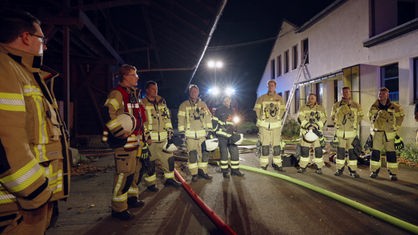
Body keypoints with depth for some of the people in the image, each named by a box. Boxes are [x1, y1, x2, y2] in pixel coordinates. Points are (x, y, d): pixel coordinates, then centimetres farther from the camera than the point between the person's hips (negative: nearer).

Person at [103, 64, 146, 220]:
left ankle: (131, 197, 34)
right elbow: (108, 114, -23)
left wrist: (142, 138, 26)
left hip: (135, 140, 10)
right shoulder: (117, 94, -11)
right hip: (124, 141, -10)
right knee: (124, 173, -9)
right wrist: (121, 132, -23)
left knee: (135, 170, 18)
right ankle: (118, 208, 2)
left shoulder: (133, 94, 20)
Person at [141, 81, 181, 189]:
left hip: (163, 138, 5)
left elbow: (167, 118, 17)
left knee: (169, 158, 10)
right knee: (150, 162, 4)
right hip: (150, 139, -5)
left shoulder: (162, 102, 13)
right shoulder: (142, 104, -5)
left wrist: (170, 131, 12)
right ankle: (151, 183, 18)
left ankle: (169, 178, 25)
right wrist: (146, 135, -15)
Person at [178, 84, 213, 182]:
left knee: (204, 153, 5)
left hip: (202, 134, 3)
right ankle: (194, 174, 9)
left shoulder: (203, 104, 13)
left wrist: (209, 130, 6)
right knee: (192, 154, -1)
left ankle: (202, 171, 17)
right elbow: (181, 119, 1)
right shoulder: (184, 105, 4)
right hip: (190, 134, -3)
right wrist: (181, 132, -5)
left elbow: (208, 117, 12)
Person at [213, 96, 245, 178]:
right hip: (222, 135, -5)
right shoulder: (219, 111, 1)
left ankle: (235, 170, 15)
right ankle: (225, 171, 8)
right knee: (224, 153, -1)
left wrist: (235, 133, 16)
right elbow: (214, 122, -3)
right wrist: (217, 131, -7)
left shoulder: (232, 111, 19)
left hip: (231, 135, 6)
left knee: (235, 152, 4)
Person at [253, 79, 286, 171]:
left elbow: (282, 110, 14)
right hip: (264, 125, -1)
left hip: (276, 125, 2)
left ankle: (277, 164, 13)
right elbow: (257, 109, 7)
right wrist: (261, 119, 5)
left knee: (277, 145, 3)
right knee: (264, 145, 0)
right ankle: (264, 164, 8)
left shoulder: (279, 98, 7)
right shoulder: (261, 98, 1)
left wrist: (278, 119, 7)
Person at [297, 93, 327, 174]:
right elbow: (300, 118, -6)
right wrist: (308, 125, -21)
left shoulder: (320, 108, 7)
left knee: (318, 150, -3)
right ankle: (302, 166, 15)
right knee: (304, 149, 4)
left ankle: (319, 167, 9)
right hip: (305, 132, 1)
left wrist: (316, 126, -21)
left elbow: (323, 119, -4)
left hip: (317, 132, -1)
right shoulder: (303, 108, 8)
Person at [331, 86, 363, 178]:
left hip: (352, 132, -1)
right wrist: (337, 124, 6)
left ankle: (353, 170, 9)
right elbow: (333, 116, 16)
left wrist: (354, 125, 4)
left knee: (352, 151, 1)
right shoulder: (336, 105, 5)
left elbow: (360, 116, 14)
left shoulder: (356, 106, 3)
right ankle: (339, 169, 15)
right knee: (340, 151, 6)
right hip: (340, 132, 1)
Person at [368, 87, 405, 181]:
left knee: (391, 153, 1)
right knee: (375, 151, 2)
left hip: (389, 133, -1)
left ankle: (393, 173, 9)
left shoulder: (394, 107, -4)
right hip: (377, 132, 1)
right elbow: (371, 117, 17)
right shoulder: (374, 107, 0)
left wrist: (396, 126, 10)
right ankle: (374, 170, 12)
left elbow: (401, 116, 13)